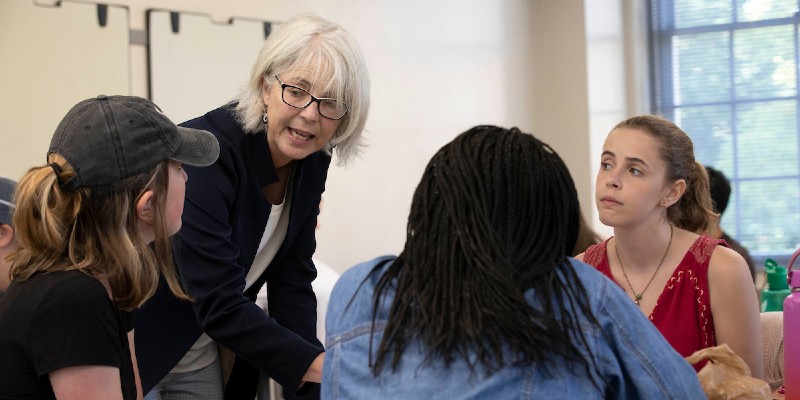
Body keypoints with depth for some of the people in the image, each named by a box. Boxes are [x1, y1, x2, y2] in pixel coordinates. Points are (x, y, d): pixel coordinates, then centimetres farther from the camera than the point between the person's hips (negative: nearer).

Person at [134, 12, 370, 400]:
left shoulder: (311, 162, -6)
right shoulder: (208, 153, -28)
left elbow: (291, 281, -2)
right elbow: (220, 305, -30)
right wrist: (320, 365, -32)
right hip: (134, 349, -7)